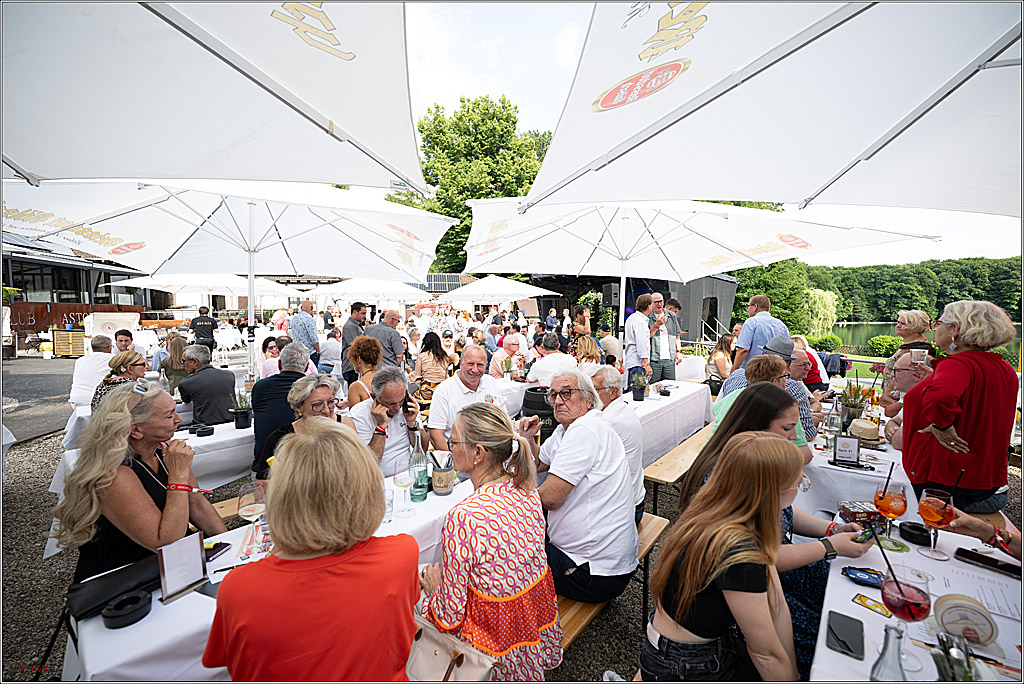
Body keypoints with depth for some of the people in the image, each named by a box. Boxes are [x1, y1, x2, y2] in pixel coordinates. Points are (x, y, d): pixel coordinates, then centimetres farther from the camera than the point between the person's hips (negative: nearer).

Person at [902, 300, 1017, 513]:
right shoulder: (1006, 370, 10)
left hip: (945, 479, -9)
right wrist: (936, 375, 23)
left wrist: (941, 426, -29)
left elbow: (940, 396, -47)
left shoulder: (957, 364, -23)